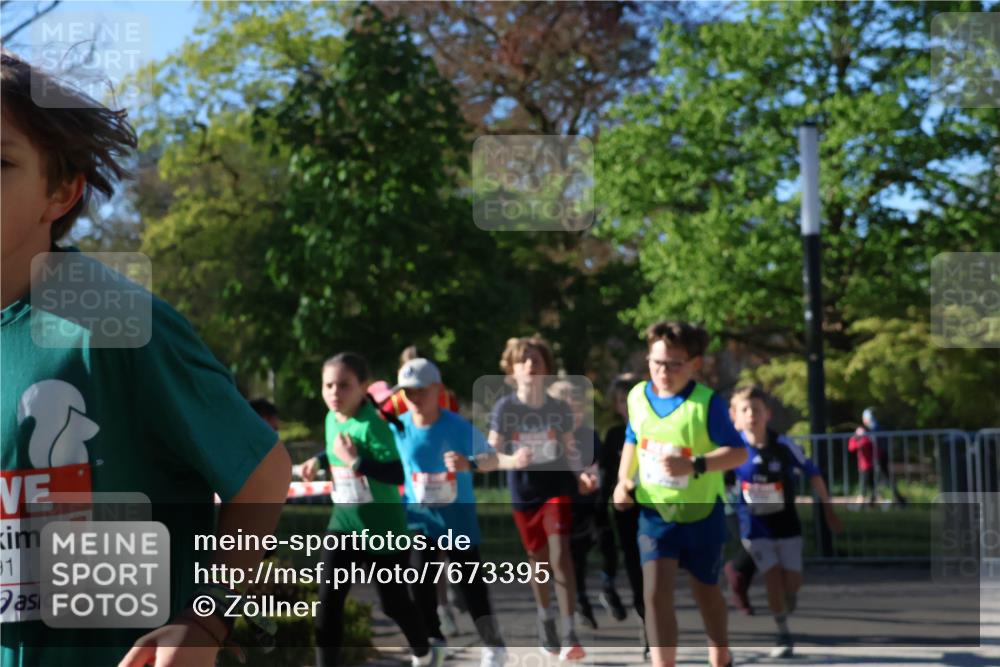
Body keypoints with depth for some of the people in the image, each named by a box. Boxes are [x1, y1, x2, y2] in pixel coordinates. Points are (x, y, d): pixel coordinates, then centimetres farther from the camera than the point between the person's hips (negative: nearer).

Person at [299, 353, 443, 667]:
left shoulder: (372, 425, -23)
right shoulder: (332, 419, 0)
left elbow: (399, 474, -32)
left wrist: (355, 461, -37)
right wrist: (318, 461, 7)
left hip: (383, 526, -6)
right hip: (344, 523, 6)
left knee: (393, 602, 11)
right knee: (328, 599, -8)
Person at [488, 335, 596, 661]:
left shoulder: (559, 409, -3)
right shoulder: (505, 408, -7)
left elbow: (570, 450, 7)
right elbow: (493, 453, -2)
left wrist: (581, 474, -10)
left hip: (557, 487, -1)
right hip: (523, 491, 1)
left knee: (560, 554, -14)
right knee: (537, 557, 12)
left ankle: (569, 633, -17)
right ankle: (545, 618, 35)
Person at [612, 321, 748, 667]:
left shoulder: (707, 403, -18)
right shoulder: (638, 396, -3)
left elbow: (738, 452, -20)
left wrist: (694, 465, -33)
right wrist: (624, 481, 1)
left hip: (701, 513, -2)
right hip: (654, 510, 2)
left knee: (705, 589, 18)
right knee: (656, 590, -16)